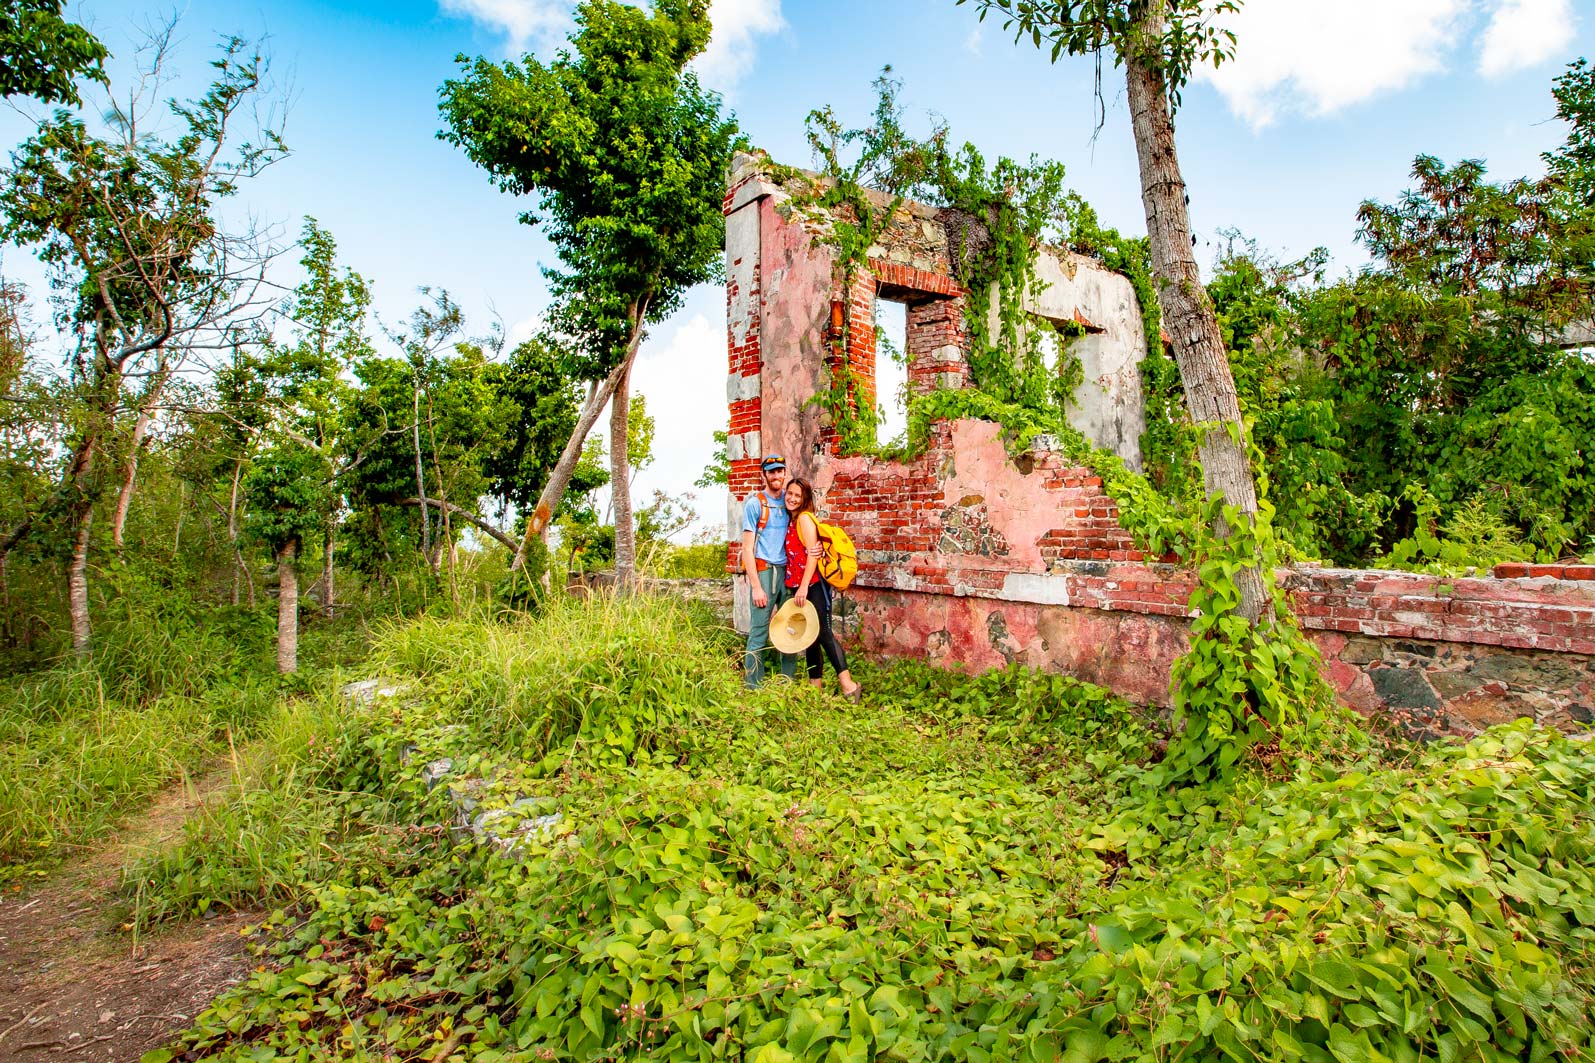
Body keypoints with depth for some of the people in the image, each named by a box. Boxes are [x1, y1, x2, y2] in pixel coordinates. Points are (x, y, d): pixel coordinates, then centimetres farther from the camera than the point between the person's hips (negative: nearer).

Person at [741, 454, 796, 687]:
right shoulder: (754, 503, -2)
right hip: (764, 571, -5)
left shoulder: (789, 500, 11)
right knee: (759, 634, -4)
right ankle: (753, 688, 6)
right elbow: (747, 548, -5)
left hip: (788, 571, 5)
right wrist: (756, 586, -12)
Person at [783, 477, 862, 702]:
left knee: (823, 633, -12)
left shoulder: (805, 518, -8)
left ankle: (848, 685, -12)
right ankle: (815, 684, 19)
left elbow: (813, 554, -16)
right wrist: (798, 588, 11)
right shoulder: (790, 520, 16)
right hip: (798, 586, 9)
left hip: (813, 584, -9)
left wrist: (804, 587, -21)